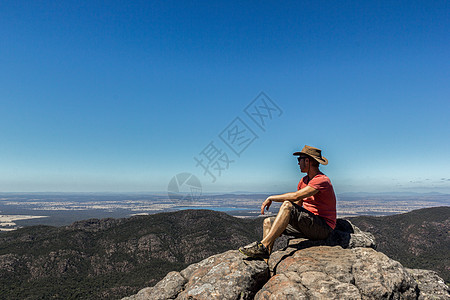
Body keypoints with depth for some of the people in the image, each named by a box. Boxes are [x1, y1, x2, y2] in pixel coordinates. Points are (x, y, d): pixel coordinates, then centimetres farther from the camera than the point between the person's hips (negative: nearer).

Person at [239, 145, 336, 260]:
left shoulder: (322, 180, -15)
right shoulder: (304, 180, 15)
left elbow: (296, 196, -27)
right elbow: (297, 204, 13)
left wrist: (271, 198, -16)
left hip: (323, 228, -9)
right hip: (307, 226, 9)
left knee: (287, 205, -30)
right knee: (268, 222, -3)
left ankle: (262, 246, -28)